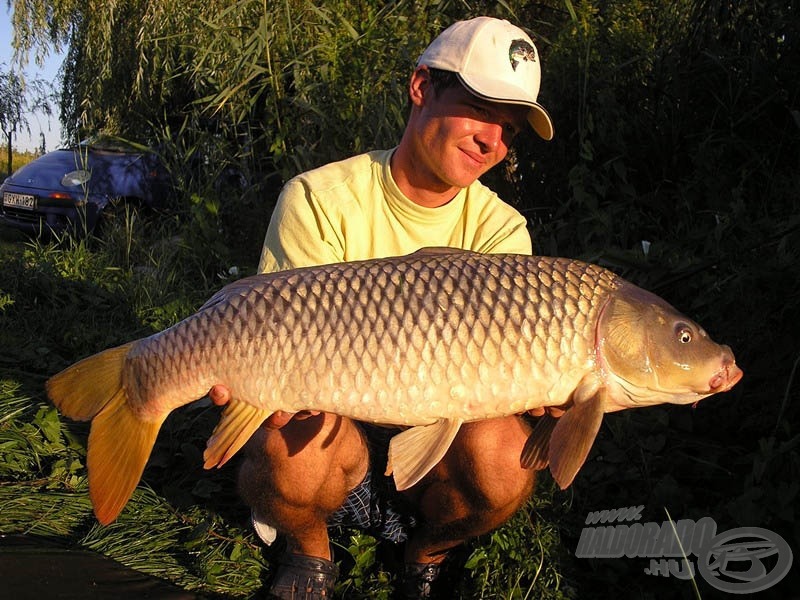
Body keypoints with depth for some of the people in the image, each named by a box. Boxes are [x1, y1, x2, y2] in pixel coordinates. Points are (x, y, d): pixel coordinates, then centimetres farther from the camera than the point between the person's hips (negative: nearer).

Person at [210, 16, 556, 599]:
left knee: (503, 455, -30)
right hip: (333, 425, -1)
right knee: (286, 448, -35)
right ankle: (309, 552, 4)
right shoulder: (321, 199, -11)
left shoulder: (500, 228, -6)